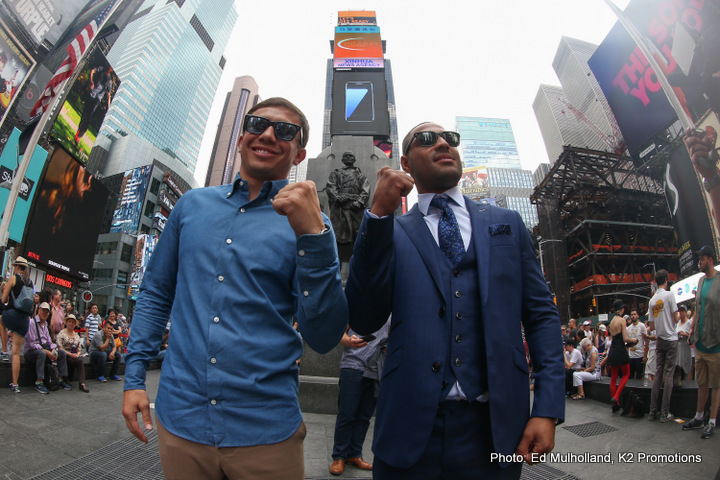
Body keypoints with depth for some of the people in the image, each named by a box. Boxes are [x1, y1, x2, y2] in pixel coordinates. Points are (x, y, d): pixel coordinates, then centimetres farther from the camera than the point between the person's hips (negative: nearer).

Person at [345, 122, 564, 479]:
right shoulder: (392, 233, 2)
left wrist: (547, 409, -3)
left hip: (494, 428, 2)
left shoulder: (507, 223, 9)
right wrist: (378, 215, -16)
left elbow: (541, 315, 7)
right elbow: (363, 322, -10)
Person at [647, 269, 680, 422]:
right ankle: (665, 412, 0)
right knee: (668, 374, -2)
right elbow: (675, 319, -7)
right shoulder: (669, 295, -8)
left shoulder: (651, 300, 7)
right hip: (670, 339, -4)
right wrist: (679, 316, 14)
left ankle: (653, 411, 8)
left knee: (658, 374, 8)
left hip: (659, 340, 4)